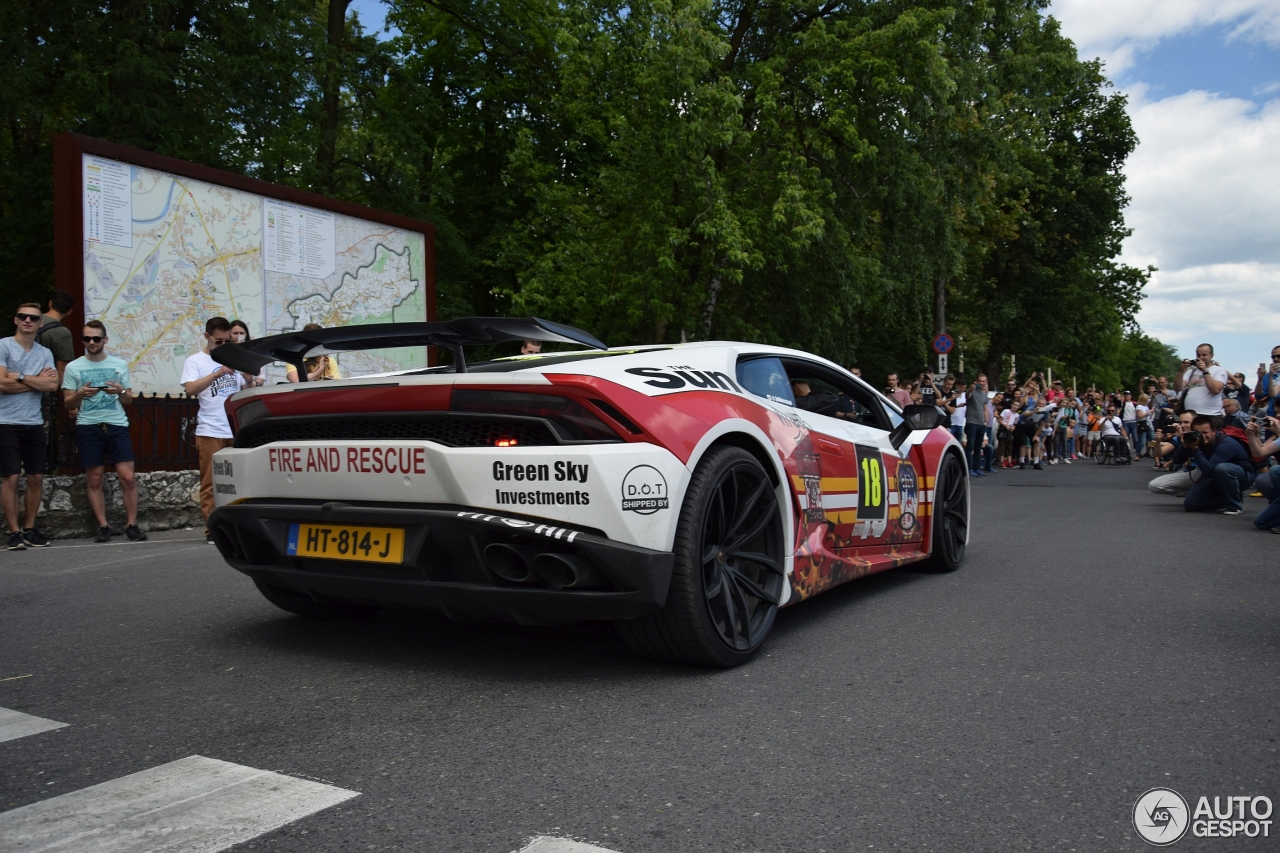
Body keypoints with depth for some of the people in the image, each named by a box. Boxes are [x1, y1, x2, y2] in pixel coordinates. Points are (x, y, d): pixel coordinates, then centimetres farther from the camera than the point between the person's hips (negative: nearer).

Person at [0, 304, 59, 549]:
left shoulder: (45, 353, 11)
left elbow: (52, 385, -3)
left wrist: (20, 377, -11)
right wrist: (37, 380, -4)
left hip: (34, 423, 5)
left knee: (36, 478, 6)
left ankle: (29, 528, 17)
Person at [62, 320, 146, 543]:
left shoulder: (120, 364, 10)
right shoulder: (73, 367, 7)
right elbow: (68, 403, 8)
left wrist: (121, 391, -10)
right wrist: (81, 394, -13)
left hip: (117, 425, 0)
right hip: (88, 427, 0)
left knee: (128, 476, -7)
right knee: (94, 479, 2)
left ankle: (131, 524, 2)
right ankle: (103, 526, 10)